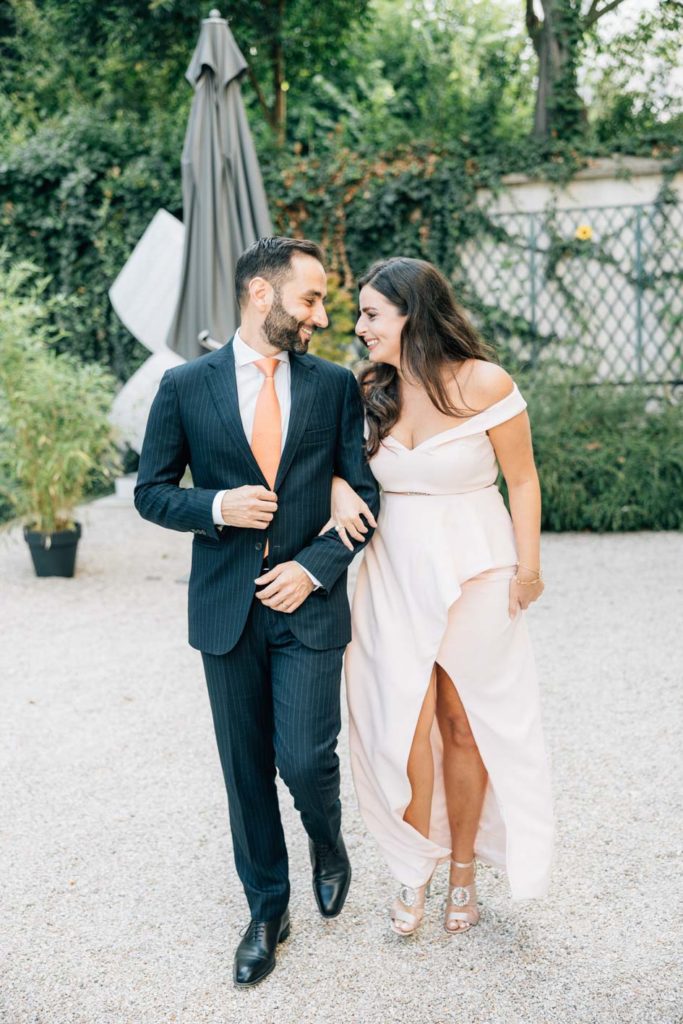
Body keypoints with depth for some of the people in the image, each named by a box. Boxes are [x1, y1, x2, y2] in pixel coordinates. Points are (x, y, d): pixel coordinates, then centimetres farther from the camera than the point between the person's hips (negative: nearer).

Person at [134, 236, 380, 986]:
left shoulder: (335, 385, 2)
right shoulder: (185, 386, 0)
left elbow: (364, 491, 4)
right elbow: (151, 491, 4)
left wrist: (315, 566, -10)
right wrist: (216, 507, -15)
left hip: (308, 602, 0)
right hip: (226, 607, 1)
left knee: (306, 760, -6)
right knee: (247, 771, 10)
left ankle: (326, 839, 30)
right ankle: (267, 910, 29)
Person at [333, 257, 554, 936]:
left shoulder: (484, 384, -11)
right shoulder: (370, 391, 0)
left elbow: (522, 480, -4)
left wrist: (528, 569, -4)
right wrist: (339, 487, -8)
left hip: (474, 569, -3)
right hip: (395, 571, 3)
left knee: (464, 724, 7)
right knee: (405, 723, 0)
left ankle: (463, 869, 25)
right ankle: (414, 871, 20)